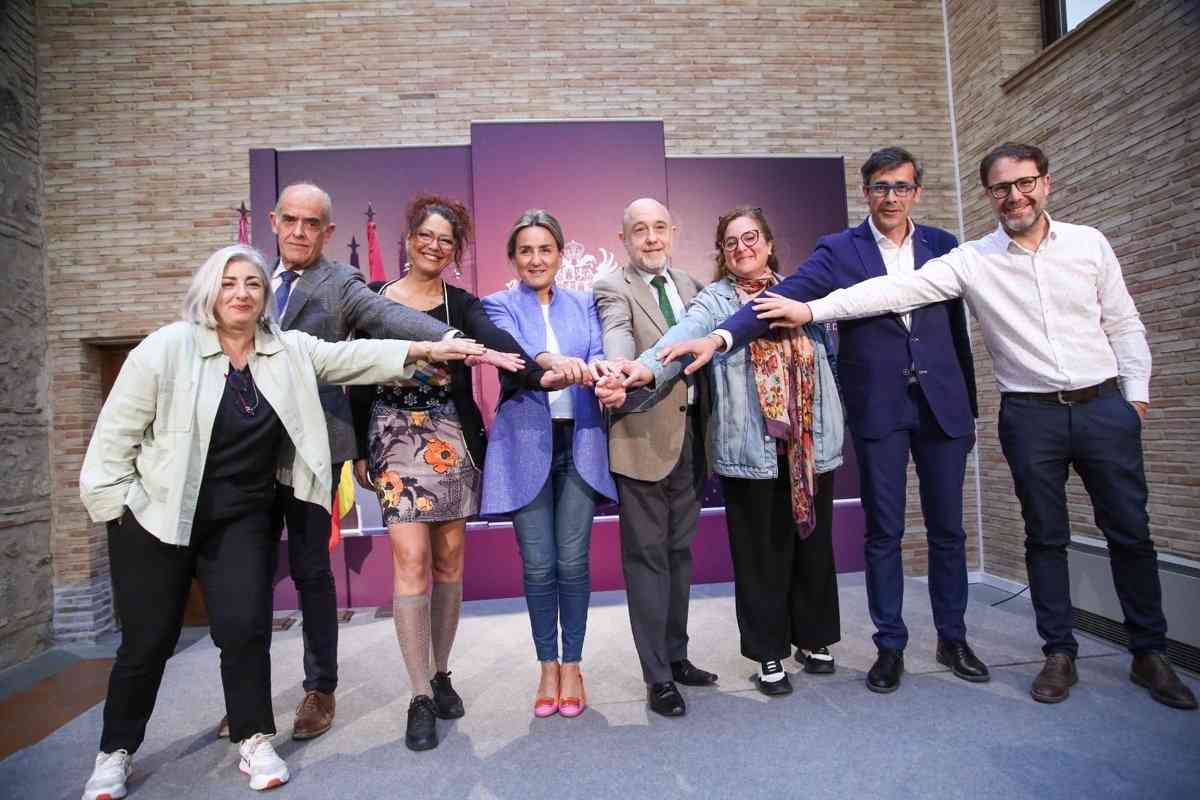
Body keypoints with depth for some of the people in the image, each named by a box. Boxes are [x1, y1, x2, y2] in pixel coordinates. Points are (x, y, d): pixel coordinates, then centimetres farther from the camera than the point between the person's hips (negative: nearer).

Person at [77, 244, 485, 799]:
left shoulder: (289, 350, 0)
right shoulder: (167, 348, -10)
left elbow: (353, 356, -9)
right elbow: (115, 432, -6)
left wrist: (426, 349, -20)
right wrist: (118, 507, -6)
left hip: (242, 518, 2)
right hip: (156, 516, -2)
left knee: (245, 629, -3)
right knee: (148, 640, 7)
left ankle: (255, 741, 16)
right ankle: (116, 752, 30)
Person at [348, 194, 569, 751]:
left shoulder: (463, 305, 5)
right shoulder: (372, 299, 5)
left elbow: (499, 344, -16)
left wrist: (539, 374, -36)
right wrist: (359, 449, 5)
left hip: (452, 441, 1)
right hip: (396, 440, -1)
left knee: (449, 559, 7)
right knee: (412, 560, -8)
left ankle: (441, 675, 25)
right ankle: (420, 698, 3)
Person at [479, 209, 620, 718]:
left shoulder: (583, 305, 12)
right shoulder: (499, 306, 4)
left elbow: (598, 355, -4)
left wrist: (599, 369, -30)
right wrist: (553, 361, -39)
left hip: (580, 442, 1)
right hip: (527, 444, -1)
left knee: (573, 561, 5)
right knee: (538, 566, 4)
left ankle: (572, 665, 22)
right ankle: (548, 666, 23)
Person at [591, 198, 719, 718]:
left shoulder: (689, 285, 14)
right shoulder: (613, 289, -6)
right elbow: (616, 340, -25)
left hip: (689, 432, 6)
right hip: (644, 435, -6)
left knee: (678, 550, 16)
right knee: (647, 555, 2)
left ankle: (676, 656, 31)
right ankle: (658, 676, 14)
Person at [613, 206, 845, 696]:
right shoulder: (714, 300, -1)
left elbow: (830, 348, 19)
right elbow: (684, 334, -22)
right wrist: (646, 368, -40)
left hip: (812, 443, 4)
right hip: (751, 448, -3)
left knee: (813, 543, 13)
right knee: (761, 553, 4)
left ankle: (815, 638, 33)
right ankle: (769, 654, 21)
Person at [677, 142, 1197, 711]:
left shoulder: (1088, 243, 4)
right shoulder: (971, 260, -3)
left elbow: (1124, 324, 10)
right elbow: (896, 291, -12)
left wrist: (1135, 393, 3)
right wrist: (811, 310, -20)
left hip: (1103, 405, 2)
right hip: (1031, 414, -2)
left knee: (1130, 532, 9)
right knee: (1045, 536, 7)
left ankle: (1150, 654, 27)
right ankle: (1059, 654, 22)